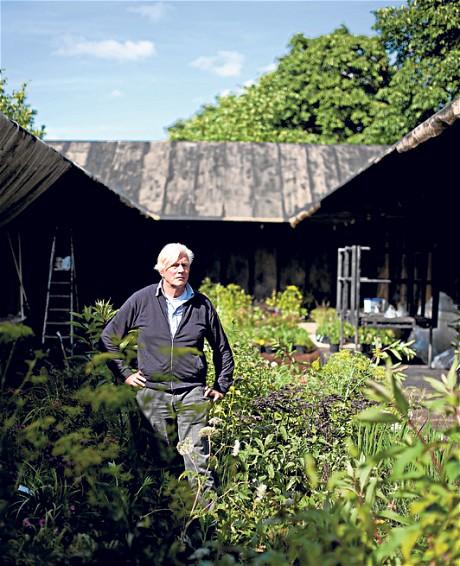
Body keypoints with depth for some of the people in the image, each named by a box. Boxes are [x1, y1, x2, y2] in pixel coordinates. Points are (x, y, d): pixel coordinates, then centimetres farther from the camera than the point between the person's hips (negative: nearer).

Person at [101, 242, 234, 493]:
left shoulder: (202, 305, 6)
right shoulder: (142, 300, 2)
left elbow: (222, 348, 18)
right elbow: (108, 336, 10)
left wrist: (222, 386, 13)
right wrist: (124, 373, 5)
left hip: (192, 394, 0)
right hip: (152, 393, 0)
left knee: (198, 459, -4)